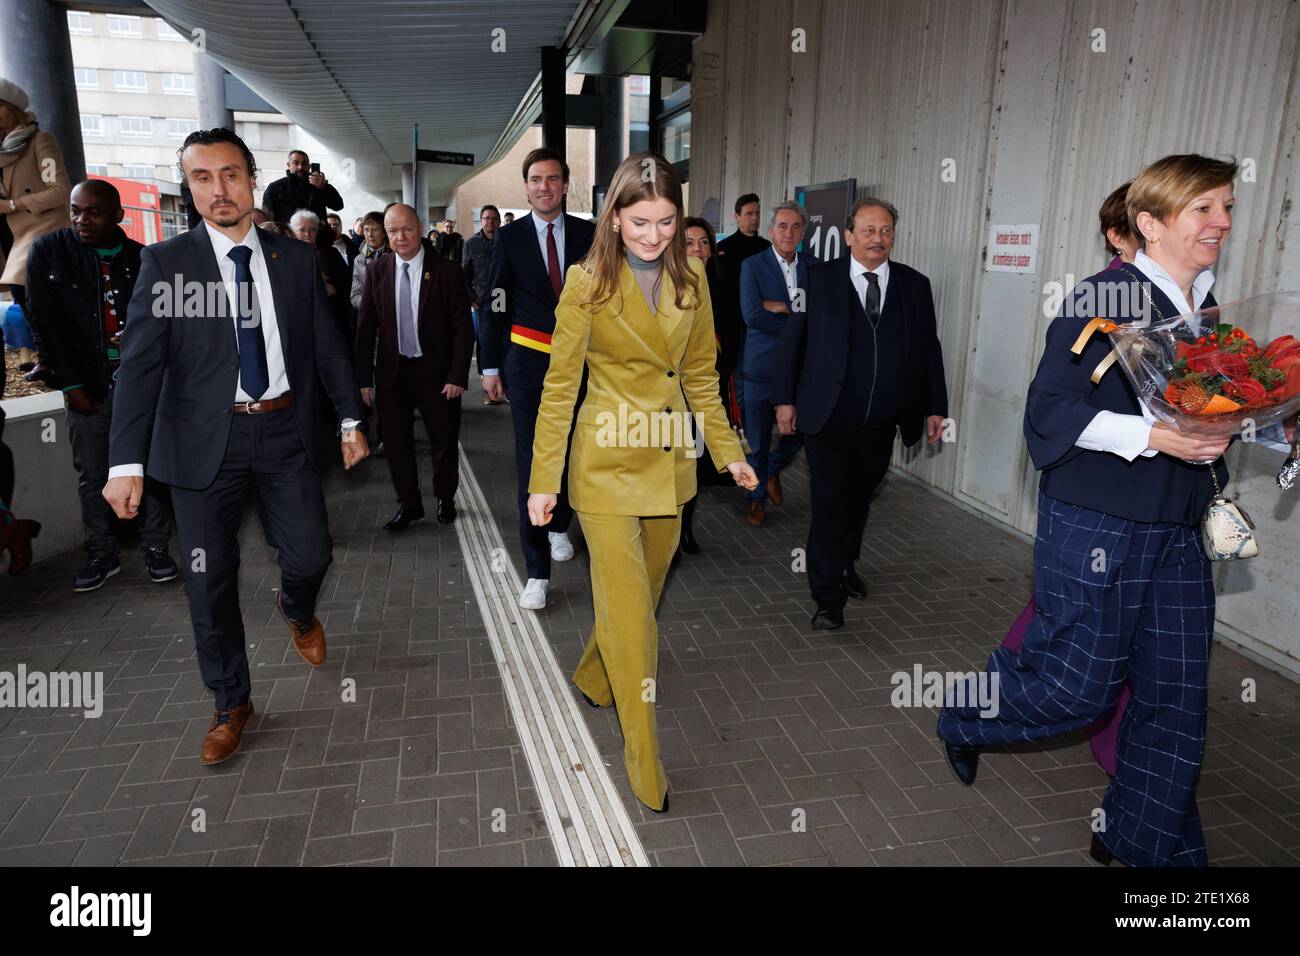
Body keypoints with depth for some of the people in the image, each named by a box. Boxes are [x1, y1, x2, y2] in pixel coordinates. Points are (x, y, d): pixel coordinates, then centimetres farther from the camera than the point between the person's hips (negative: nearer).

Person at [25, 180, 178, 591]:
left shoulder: (142, 259, 5)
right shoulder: (48, 252, 3)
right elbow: (45, 322, 0)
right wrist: (70, 384, -6)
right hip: (86, 384, 0)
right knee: (92, 475, 6)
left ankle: (155, 548, 15)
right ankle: (101, 553, 19)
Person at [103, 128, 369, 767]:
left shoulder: (296, 259, 4)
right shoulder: (165, 263, -3)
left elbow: (327, 344, 9)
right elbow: (140, 365, -8)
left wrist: (351, 418, 7)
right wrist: (126, 462, -14)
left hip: (285, 432, 1)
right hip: (204, 442, -1)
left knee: (310, 555, 0)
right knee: (210, 579, 5)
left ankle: (297, 610, 40)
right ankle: (231, 704, 25)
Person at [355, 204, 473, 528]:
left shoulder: (446, 271, -9)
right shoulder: (377, 272, 0)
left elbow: (463, 328, -8)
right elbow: (366, 328, 2)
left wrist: (457, 376, -14)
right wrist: (365, 377, -1)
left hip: (436, 370, -2)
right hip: (392, 371, 2)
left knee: (444, 440, 11)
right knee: (396, 441, 9)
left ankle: (445, 498, 33)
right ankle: (409, 504, 25)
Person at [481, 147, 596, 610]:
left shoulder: (588, 234, 3)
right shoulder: (510, 236, 1)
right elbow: (496, 304, 4)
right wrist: (490, 366, 3)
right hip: (528, 362, -1)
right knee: (533, 463, -3)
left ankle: (559, 527, 41)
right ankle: (537, 570, 2)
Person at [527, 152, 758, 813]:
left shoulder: (691, 281, 4)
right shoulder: (587, 283, -9)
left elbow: (700, 375, 11)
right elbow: (560, 385, -8)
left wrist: (728, 451, 8)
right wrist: (543, 480, -10)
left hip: (669, 459, 5)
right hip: (607, 461, -5)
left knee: (643, 590, 18)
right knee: (628, 607, -3)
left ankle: (595, 678, 46)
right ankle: (644, 757, 13)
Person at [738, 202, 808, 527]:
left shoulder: (812, 268, 5)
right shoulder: (753, 265, -5)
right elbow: (752, 315, -17)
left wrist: (779, 307, -16)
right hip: (762, 366, -3)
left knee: (800, 432, 8)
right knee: (758, 441, 9)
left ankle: (773, 469, 39)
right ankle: (756, 497, 30)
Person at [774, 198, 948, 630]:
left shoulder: (915, 285, 5)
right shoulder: (819, 278, -2)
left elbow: (929, 349, 9)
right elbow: (792, 340, 0)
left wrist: (936, 407, 7)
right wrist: (784, 398, -3)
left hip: (881, 421, 3)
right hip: (828, 418, -3)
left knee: (859, 497, 17)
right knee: (830, 501, -2)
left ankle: (844, 565, 39)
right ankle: (828, 597, 6)